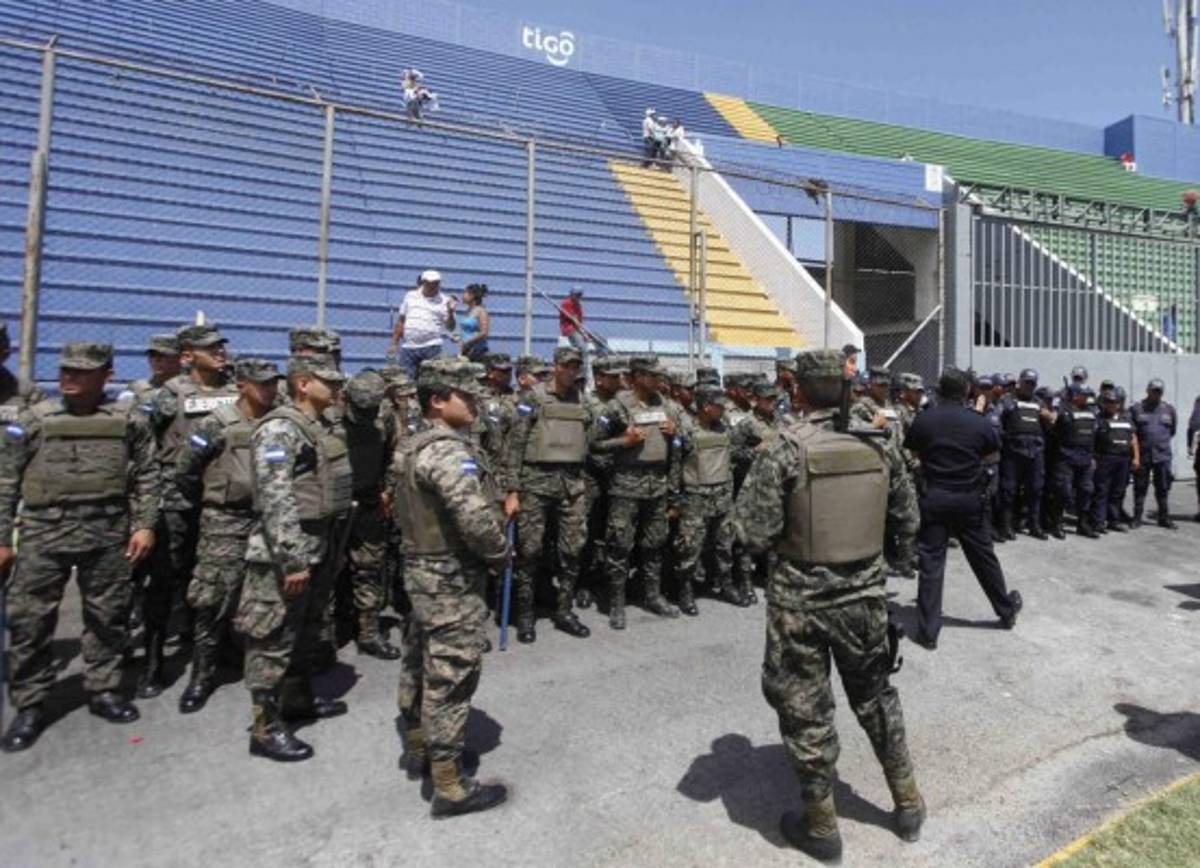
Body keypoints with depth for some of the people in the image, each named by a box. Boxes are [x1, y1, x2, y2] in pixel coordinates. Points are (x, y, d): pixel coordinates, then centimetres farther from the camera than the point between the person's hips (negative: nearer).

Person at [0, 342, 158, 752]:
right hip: (43, 533, 0)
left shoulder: (128, 421, 2)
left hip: (108, 535, 0)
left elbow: (146, 478, 6)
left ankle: (103, 690, 27)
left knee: (107, 617, 10)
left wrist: (145, 525, -2)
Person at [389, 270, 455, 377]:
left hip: (431, 347, -2)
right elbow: (400, 321, 16)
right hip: (408, 347, 2)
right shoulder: (410, 296, 14)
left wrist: (451, 312, -19)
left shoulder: (444, 301, 5)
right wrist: (394, 343, 12)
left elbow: (450, 327, 0)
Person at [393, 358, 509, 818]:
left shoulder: (411, 447, 10)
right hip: (453, 580, -10)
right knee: (451, 678, -2)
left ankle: (417, 750, 39)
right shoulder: (449, 451, -22)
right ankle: (449, 787, 9)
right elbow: (476, 517, -31)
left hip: (421, 569, 10)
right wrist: (501, 555, -14)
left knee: (420, 664, 21)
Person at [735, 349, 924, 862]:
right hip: (866, 593, 5)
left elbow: (752, 535, -18)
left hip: (801, 599, -4)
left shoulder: (786, 449, -17)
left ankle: (821, 826, 26)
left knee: (805, 709, 12)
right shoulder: (878, 445, -3)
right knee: (875, 694, 25)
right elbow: (902, 511, 10)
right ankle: (908, 804, 39)